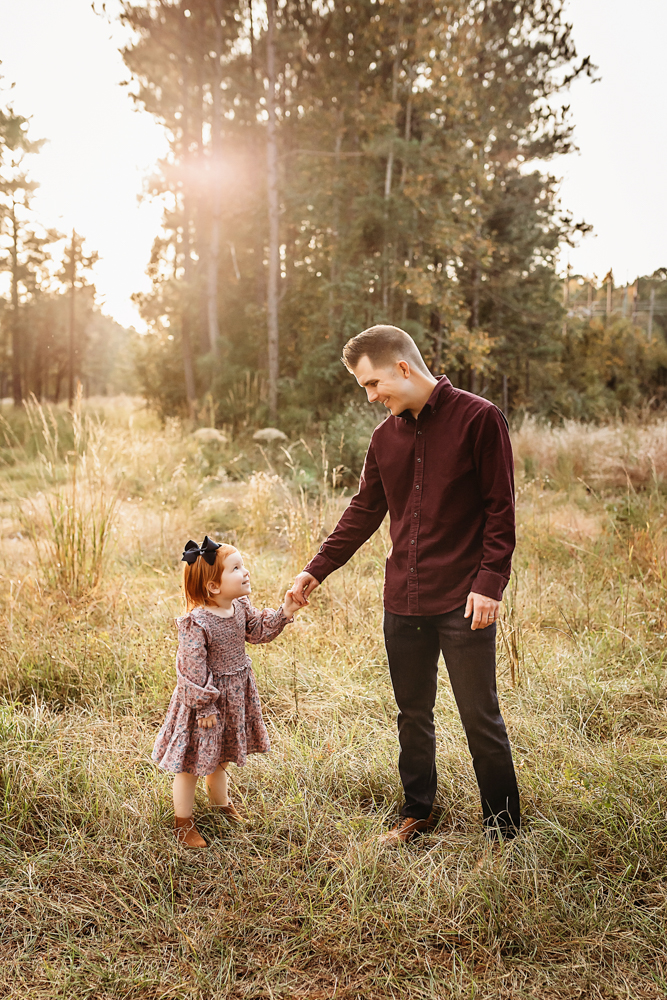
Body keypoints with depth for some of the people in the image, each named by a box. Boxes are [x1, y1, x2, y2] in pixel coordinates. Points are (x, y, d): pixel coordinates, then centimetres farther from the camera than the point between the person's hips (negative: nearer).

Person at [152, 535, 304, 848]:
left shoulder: (241, 607, -5)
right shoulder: (196, 623, -28)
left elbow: (258, 631, 10)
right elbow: (192, 669, -23)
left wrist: (284, 613, -4)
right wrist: (205, 706, -19)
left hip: (235, 695, 7)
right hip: (206, 697, -7)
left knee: (220, 757, 27)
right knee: (192, 763, 9)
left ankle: (221, 802, 49)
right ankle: (183, 822, 28)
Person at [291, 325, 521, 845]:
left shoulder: (478, 418, -7)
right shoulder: (386, 437, 10)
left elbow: (501, 509, -8)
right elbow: (363, 512, 16)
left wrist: (490, 582, -15)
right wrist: (316, 570, 11)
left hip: (463, 603, -5)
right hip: (403, 603, 6)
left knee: (481, 717, 4)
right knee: (413, 715, 16)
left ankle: (504, 825, 21)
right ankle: (417, 812, 33)